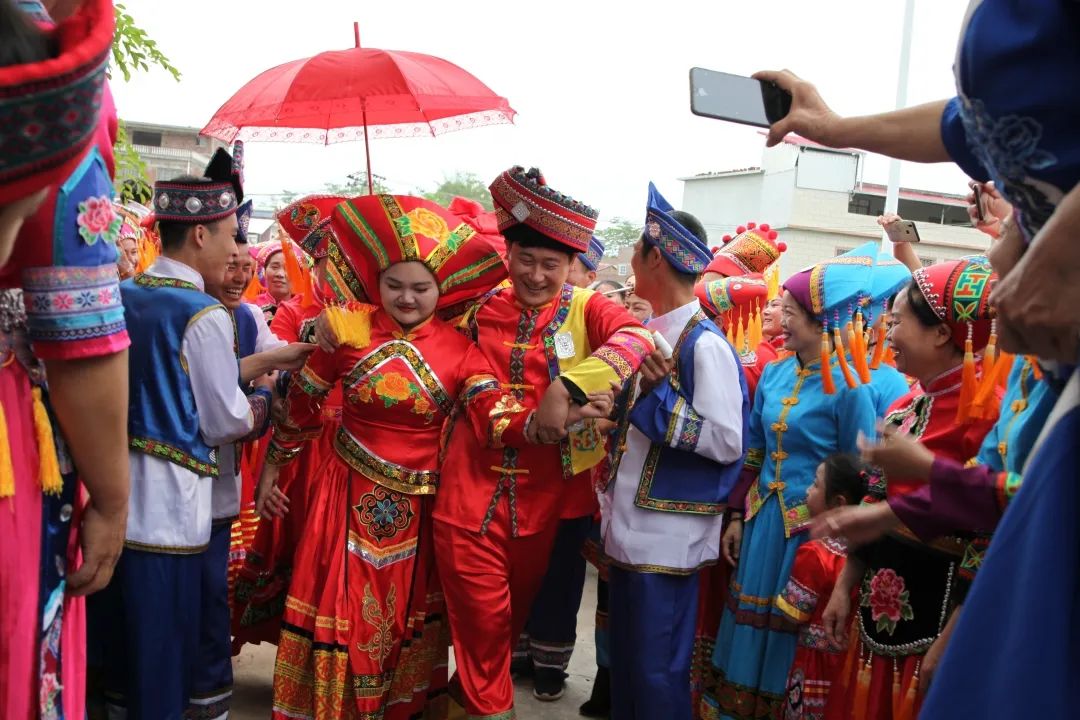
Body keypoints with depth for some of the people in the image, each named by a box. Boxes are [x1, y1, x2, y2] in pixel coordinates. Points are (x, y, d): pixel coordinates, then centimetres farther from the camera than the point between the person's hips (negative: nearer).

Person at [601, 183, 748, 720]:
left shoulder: (705, 343, -16)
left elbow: (729, 442, -19)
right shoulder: (652, 334, 9)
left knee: (658, 669, 5)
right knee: (624, 660, 19)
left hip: (668, 536, -8)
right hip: (629, 527, 8)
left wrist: (659, 394, -20)